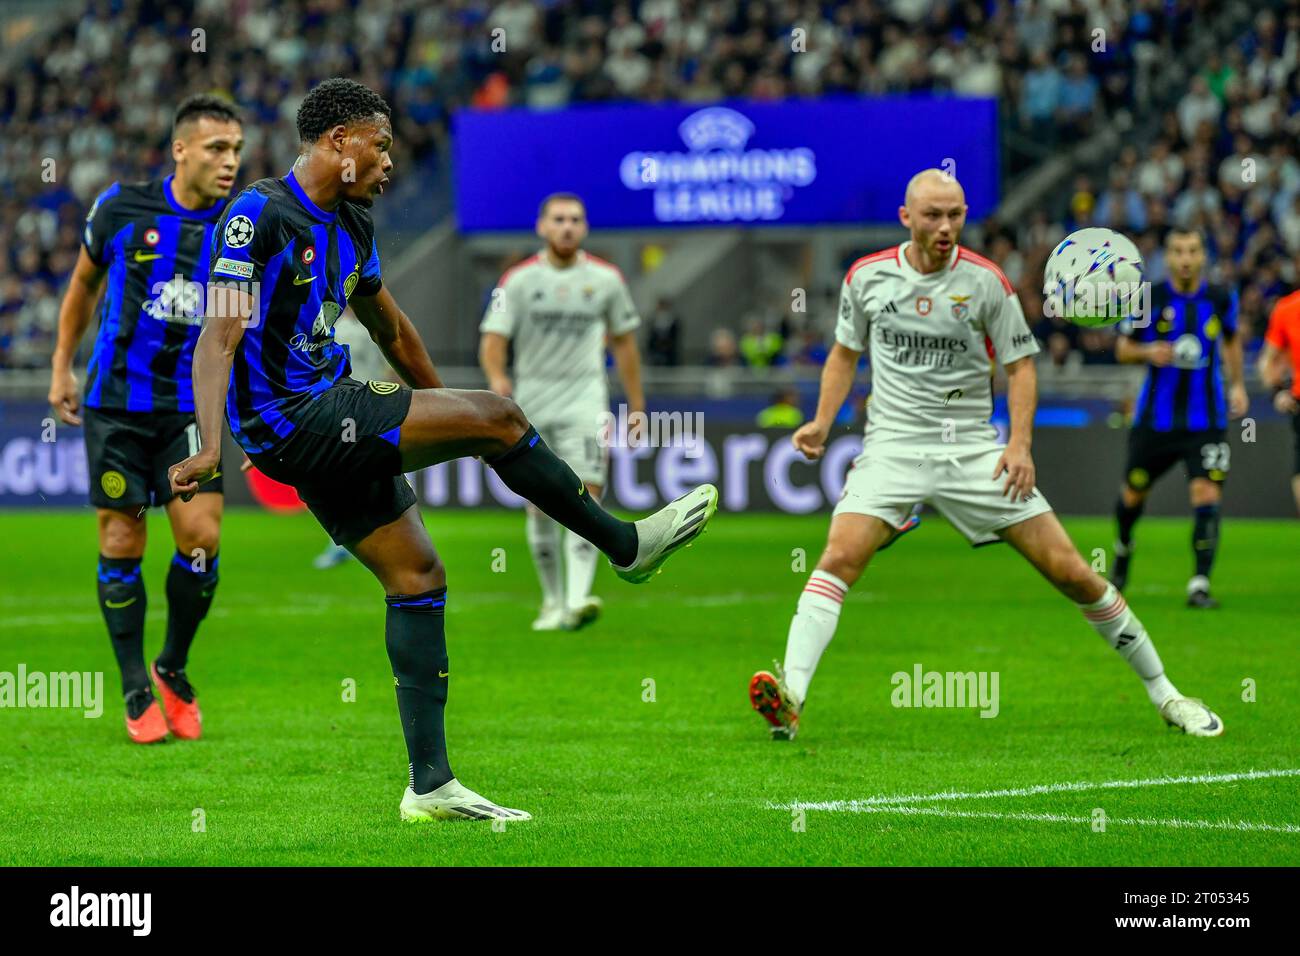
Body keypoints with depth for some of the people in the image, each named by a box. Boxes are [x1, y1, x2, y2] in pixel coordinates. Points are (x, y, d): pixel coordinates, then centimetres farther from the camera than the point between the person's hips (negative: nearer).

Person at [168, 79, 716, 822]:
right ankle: (628, 545, 8)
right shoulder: (259, 216, -13)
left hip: (333, 420, 10)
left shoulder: (351, 224, 15)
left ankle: (431, 786, 5)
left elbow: (390, 327, 29)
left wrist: (444, 415, 37)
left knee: (417, 576, 4)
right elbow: (221, 334, -21)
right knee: (497, 416, -11)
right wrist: (211, 447, -32)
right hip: (292, 423, -10)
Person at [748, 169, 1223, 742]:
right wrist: (822, 422, 3)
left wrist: (1020, 444, -11)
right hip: (892, 446, 1)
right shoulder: (867, 276, 1)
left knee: (1069, 571, -4)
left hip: (972, 448, -1)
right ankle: (791, 696, -33)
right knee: (839, 557, -24)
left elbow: (1019, 365, 3)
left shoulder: (985, 282, -3)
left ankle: (1162, 692, 10)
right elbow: (845, 352, 16)